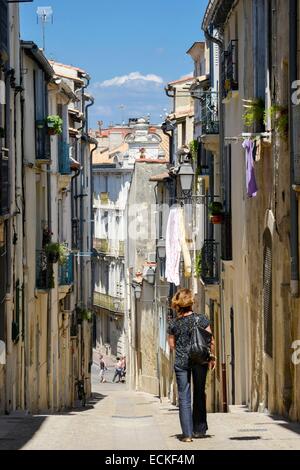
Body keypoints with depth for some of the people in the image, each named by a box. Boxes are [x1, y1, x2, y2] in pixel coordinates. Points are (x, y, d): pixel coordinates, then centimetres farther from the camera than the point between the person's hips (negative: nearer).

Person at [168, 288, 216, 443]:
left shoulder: (173, 324, -2)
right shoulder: (202, 319, -6)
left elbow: (172, 345, 5)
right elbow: (210, 341, -5)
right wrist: (212, 357, 8)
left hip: (181, 362, 0)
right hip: (200, 360, 0)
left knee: (184, 398, 2)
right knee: (199, 395, 16)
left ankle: (187, 433, -5)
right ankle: (199, 430, 21)